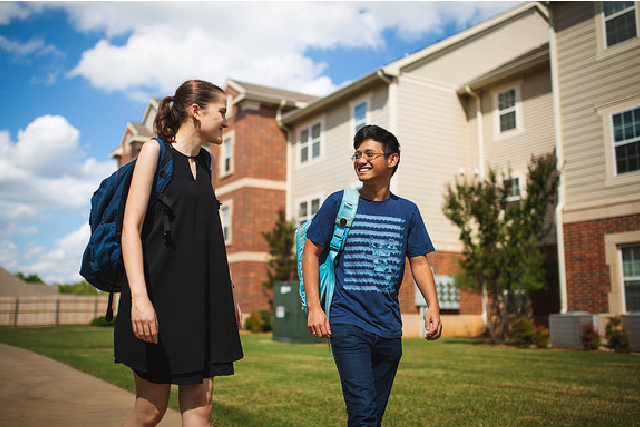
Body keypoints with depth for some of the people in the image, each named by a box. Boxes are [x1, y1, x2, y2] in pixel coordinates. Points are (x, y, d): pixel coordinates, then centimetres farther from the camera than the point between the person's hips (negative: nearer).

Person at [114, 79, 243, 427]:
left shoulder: (206, 164, 16)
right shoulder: (155, 150, -3)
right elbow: (131, 226, -12)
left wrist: (228, 294, 18)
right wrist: (139, 296, -23)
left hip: (201, 299, 6)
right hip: (160, 292, -6)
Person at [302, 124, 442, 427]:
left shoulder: (407, 211, 8)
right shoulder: (338, 203, 1)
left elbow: (419, 262, 10)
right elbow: (311, 251, 3)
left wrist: (433, 305, -6)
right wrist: (314, 307, -5)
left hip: (389, 327, 3)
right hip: (348, 324, -3)